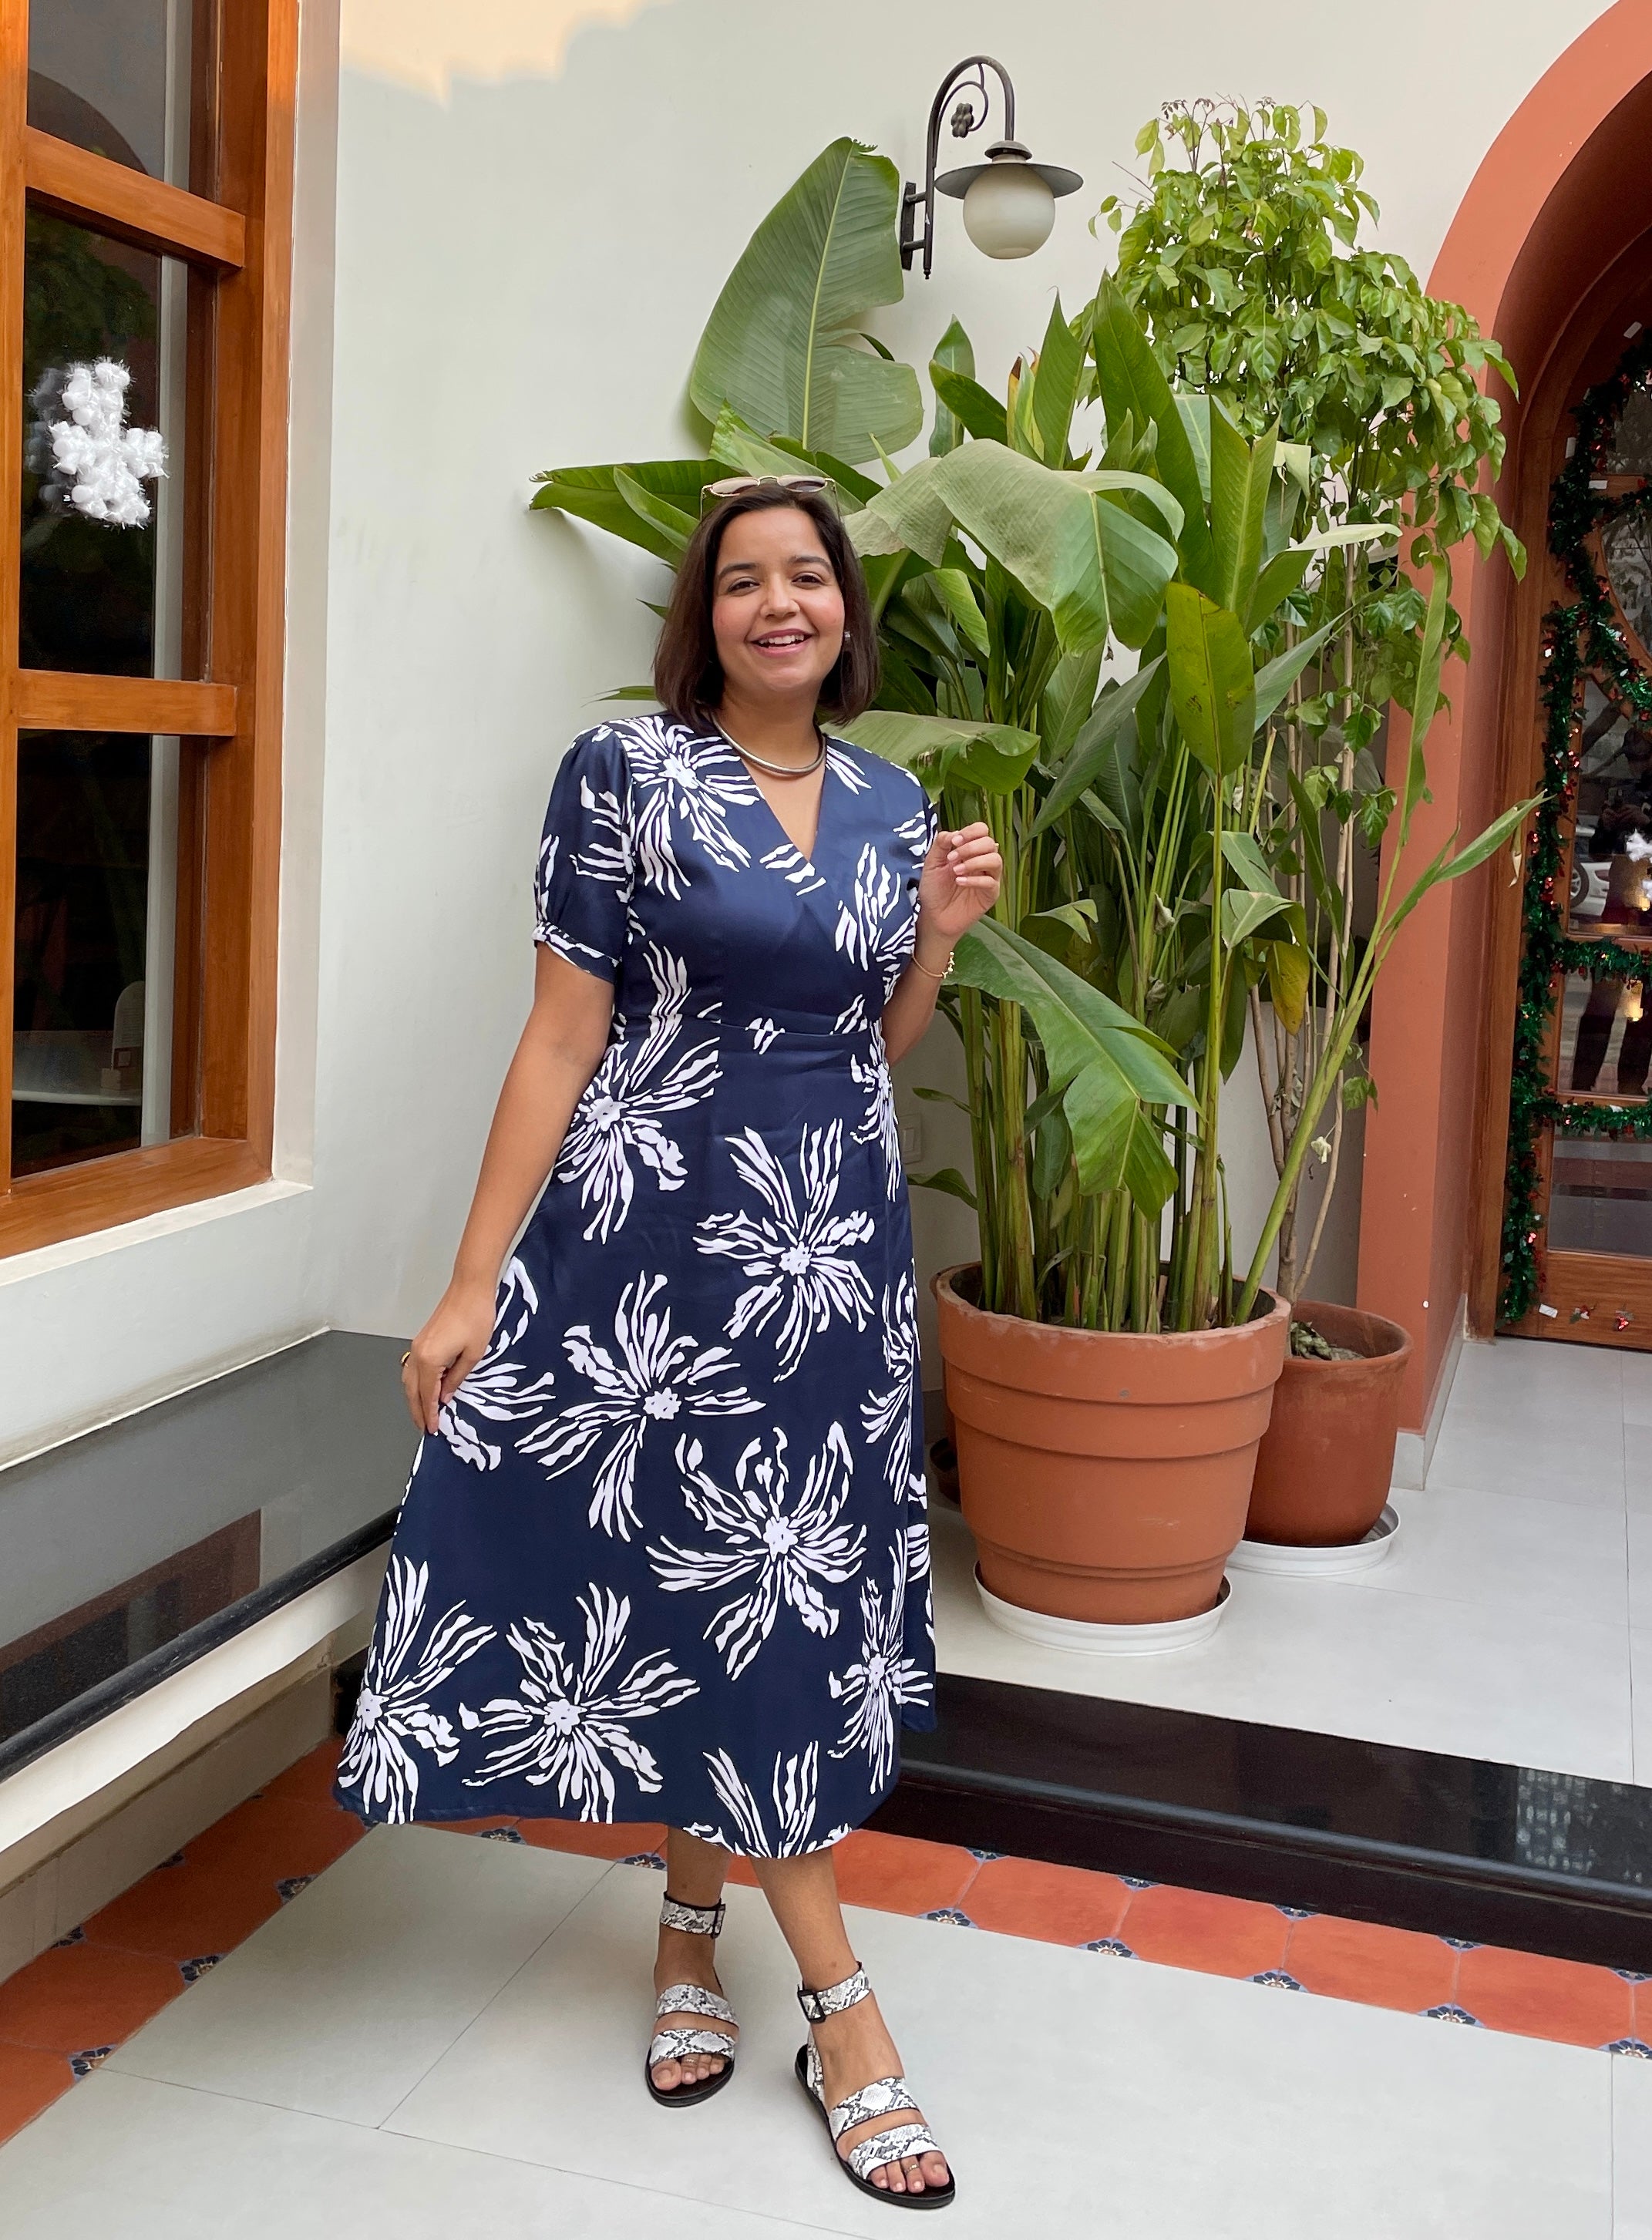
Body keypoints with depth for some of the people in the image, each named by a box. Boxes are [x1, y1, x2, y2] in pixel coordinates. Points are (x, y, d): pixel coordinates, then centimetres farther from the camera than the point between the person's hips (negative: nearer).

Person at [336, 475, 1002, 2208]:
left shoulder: (890, 801, 8)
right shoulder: (627, 769, -7)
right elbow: (563, 1036, -9)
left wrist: (940, 930, -3)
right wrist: (474, 1285, -12)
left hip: (838, 1252, 5)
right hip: (661, 1237, -4)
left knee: (762, 1585, 11)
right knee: (713, 1584, 4)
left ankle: (694, 1926, 32)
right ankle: (837, 2002, 17)